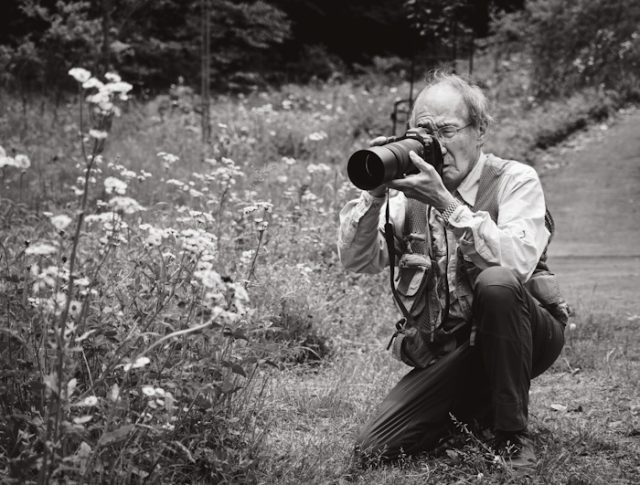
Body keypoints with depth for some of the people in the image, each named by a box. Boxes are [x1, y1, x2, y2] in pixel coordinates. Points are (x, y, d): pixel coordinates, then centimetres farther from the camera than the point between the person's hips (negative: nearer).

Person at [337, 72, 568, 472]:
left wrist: (446, 202, -32)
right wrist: (375, 195, -22)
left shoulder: (515, 180, -10)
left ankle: (512, 432, -17)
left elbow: (517, 263, -29)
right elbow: (357, 261, -7)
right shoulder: (410, 188, 1)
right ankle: (476, 407, 17)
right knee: (375, 450, -12)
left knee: (496, 281, -36)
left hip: (521, 337, -3)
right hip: (443, 355, 4)